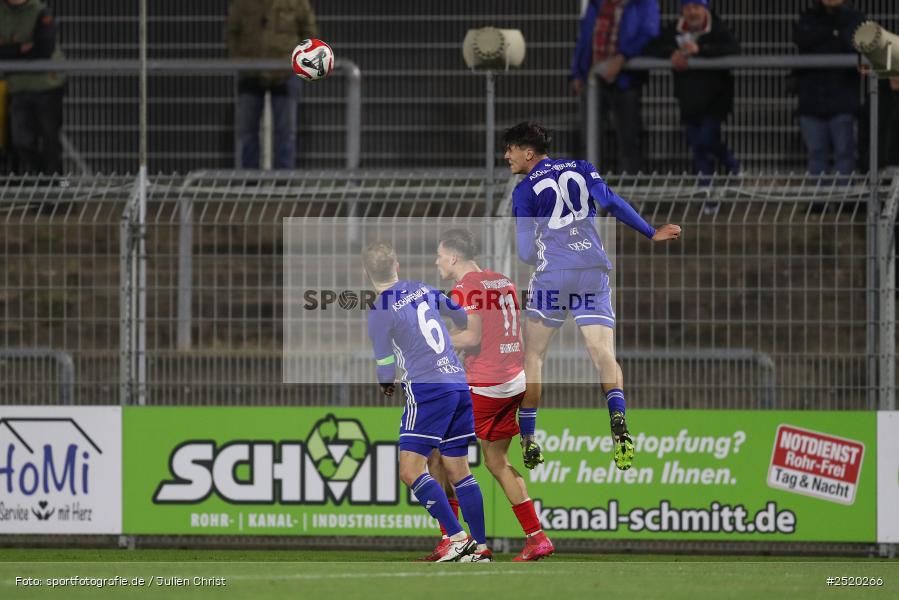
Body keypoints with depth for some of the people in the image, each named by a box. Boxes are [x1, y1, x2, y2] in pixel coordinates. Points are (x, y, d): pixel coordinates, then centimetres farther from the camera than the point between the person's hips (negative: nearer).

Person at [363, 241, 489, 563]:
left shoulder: (380, 310, -8)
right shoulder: (423, 289, 11)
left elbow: (385, 366, 0)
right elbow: (461, 316, 27)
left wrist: (386, 385, 23)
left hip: (426, 387, -7)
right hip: (459, 383, 7)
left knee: (410, 470, -7)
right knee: (458, 470, 10)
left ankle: (458, 538, -16)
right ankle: (480, 548, 8)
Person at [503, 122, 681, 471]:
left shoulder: (525, 190, 3)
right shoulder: (580, 168, 12)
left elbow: (526, 253, 1)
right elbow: (610, 201, -2)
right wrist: (652, 233, 4)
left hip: (553, 275, -3)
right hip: (594, 272, 3)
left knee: (532, 354, 12)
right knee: (603, 354, -3)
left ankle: (527, 441, 11)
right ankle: (618, 421, -31)